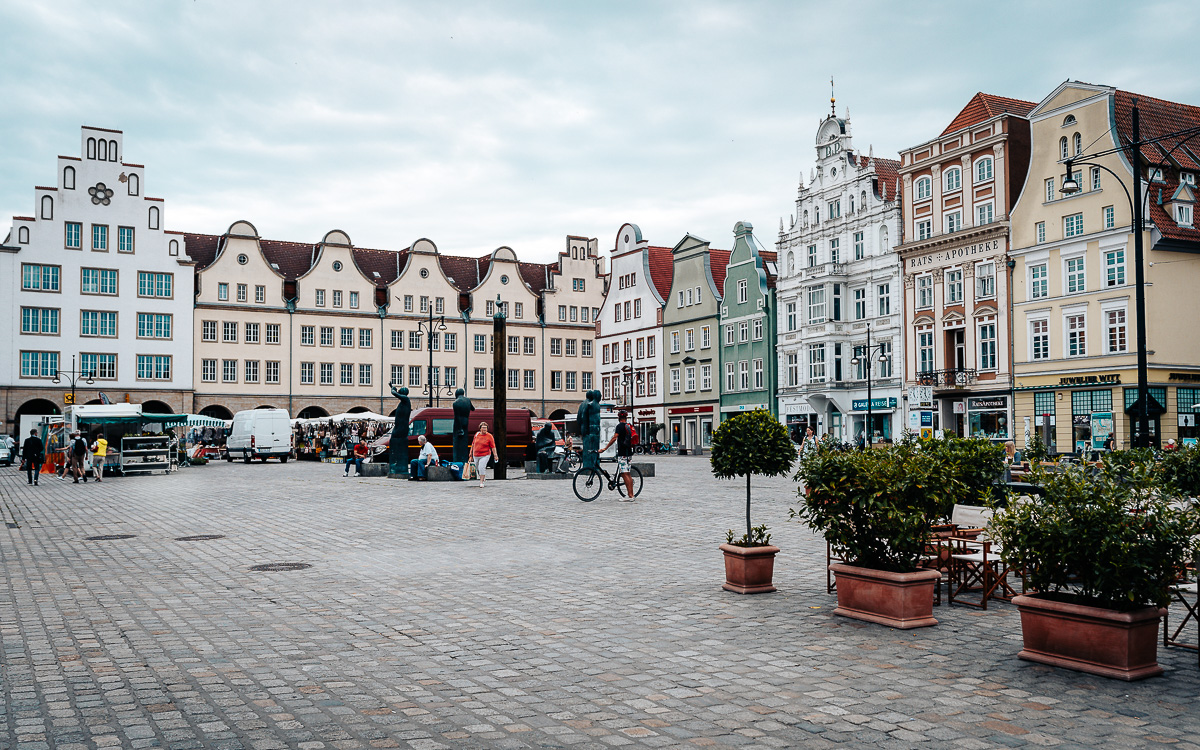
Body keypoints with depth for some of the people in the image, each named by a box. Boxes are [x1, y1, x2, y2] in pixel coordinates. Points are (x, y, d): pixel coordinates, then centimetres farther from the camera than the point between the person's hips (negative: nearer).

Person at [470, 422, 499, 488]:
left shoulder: (489, 436, -9)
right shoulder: (477, 434, 3)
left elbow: (493, 447, -10)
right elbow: (473, 444, 13)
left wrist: (495, 455, -18)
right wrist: (471, 453, 17)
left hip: (485, 455, -5)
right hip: (476, 455, 5)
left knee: (481, 468, -17)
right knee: (477, 468, 14)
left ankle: (481, 482, -8)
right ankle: (481, 478, 39)